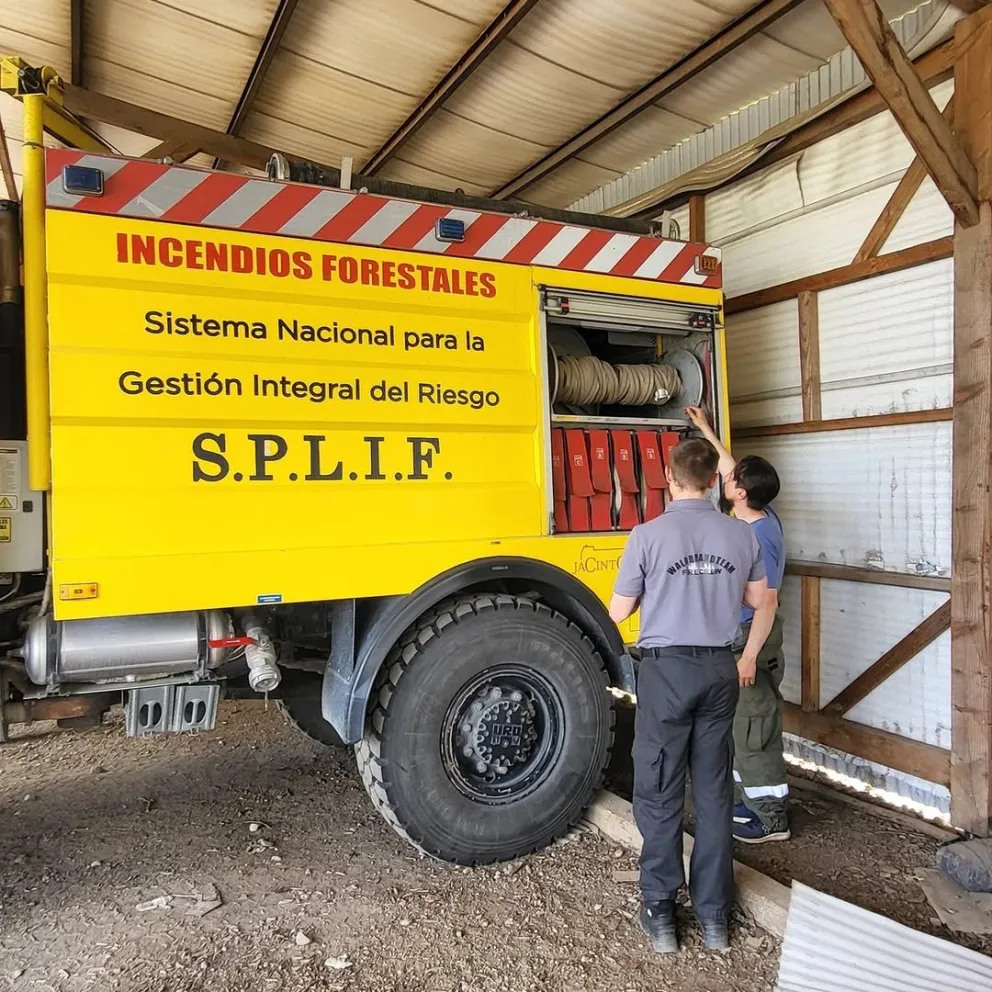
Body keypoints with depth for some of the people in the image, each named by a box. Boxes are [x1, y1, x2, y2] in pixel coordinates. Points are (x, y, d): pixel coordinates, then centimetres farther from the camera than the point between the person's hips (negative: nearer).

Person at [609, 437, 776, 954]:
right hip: (720, 669, 4)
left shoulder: (648, 535, -13)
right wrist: (748, 658, 25)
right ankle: (714, 916, 25)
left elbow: (618, 613, -4)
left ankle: (660, 914, 20)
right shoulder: (741, 534, 0)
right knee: (714, 793, 14)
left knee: (660, 795, 9)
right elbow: (763, 606, 11)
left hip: (667, 669, -4)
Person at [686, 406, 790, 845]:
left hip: (750, 639, -10)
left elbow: (766, 602, -23)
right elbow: (732, 470, 17)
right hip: (747, 635, 10)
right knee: (743, 726, 19)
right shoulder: (762, 517, 2)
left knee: (754, 730, 2)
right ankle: (751, 800, 33)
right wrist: (706, 431, 23)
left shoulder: (758, 536, -25)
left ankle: (772, 818, 16)